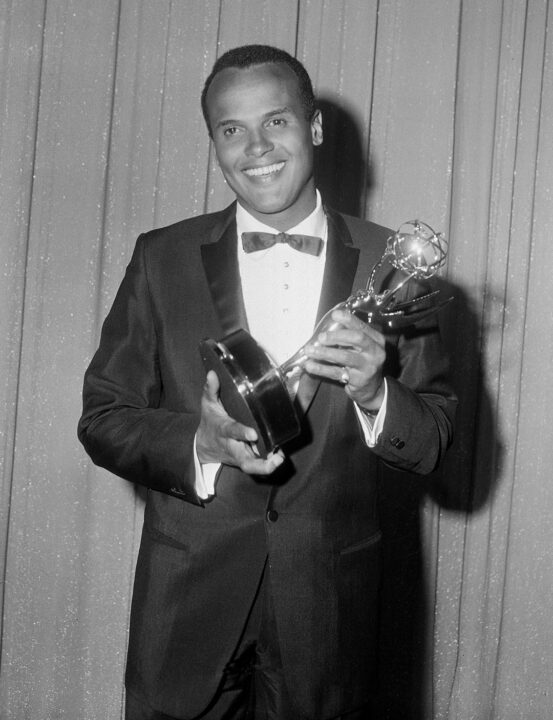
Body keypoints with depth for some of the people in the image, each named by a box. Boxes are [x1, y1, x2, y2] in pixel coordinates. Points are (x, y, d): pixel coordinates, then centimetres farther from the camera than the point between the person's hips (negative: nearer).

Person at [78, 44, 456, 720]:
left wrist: (374, 394, -19)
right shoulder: (162, 258, -1)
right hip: (188, 600, 0)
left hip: (330, 609, 0)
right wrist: (202, 443, -18)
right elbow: (103, 418, 0)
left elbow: (436, 436, 1)